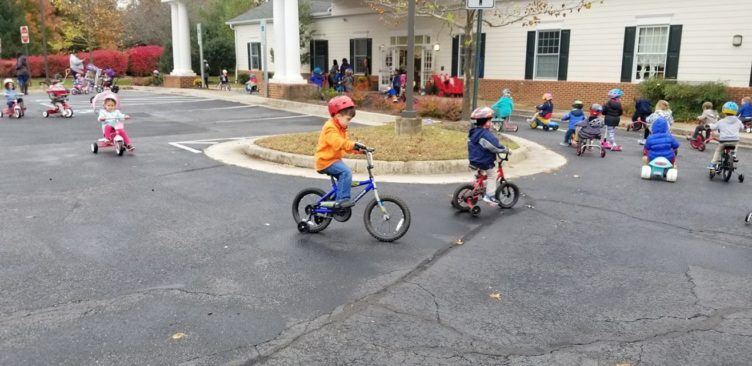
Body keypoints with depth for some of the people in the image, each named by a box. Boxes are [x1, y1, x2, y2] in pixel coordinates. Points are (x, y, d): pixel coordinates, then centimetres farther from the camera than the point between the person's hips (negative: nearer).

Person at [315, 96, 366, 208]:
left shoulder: (341, 128, 15)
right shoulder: (330, 128, -18)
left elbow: (346, 144, 13)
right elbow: (338, 143, -32)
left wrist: (358, 149, -2)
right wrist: (354, 144, -40)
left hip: (333, 159, 10)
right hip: (326, 161, -10)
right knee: (346, 172, -24)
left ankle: (337, 201, 24)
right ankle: (342, 199, -23)